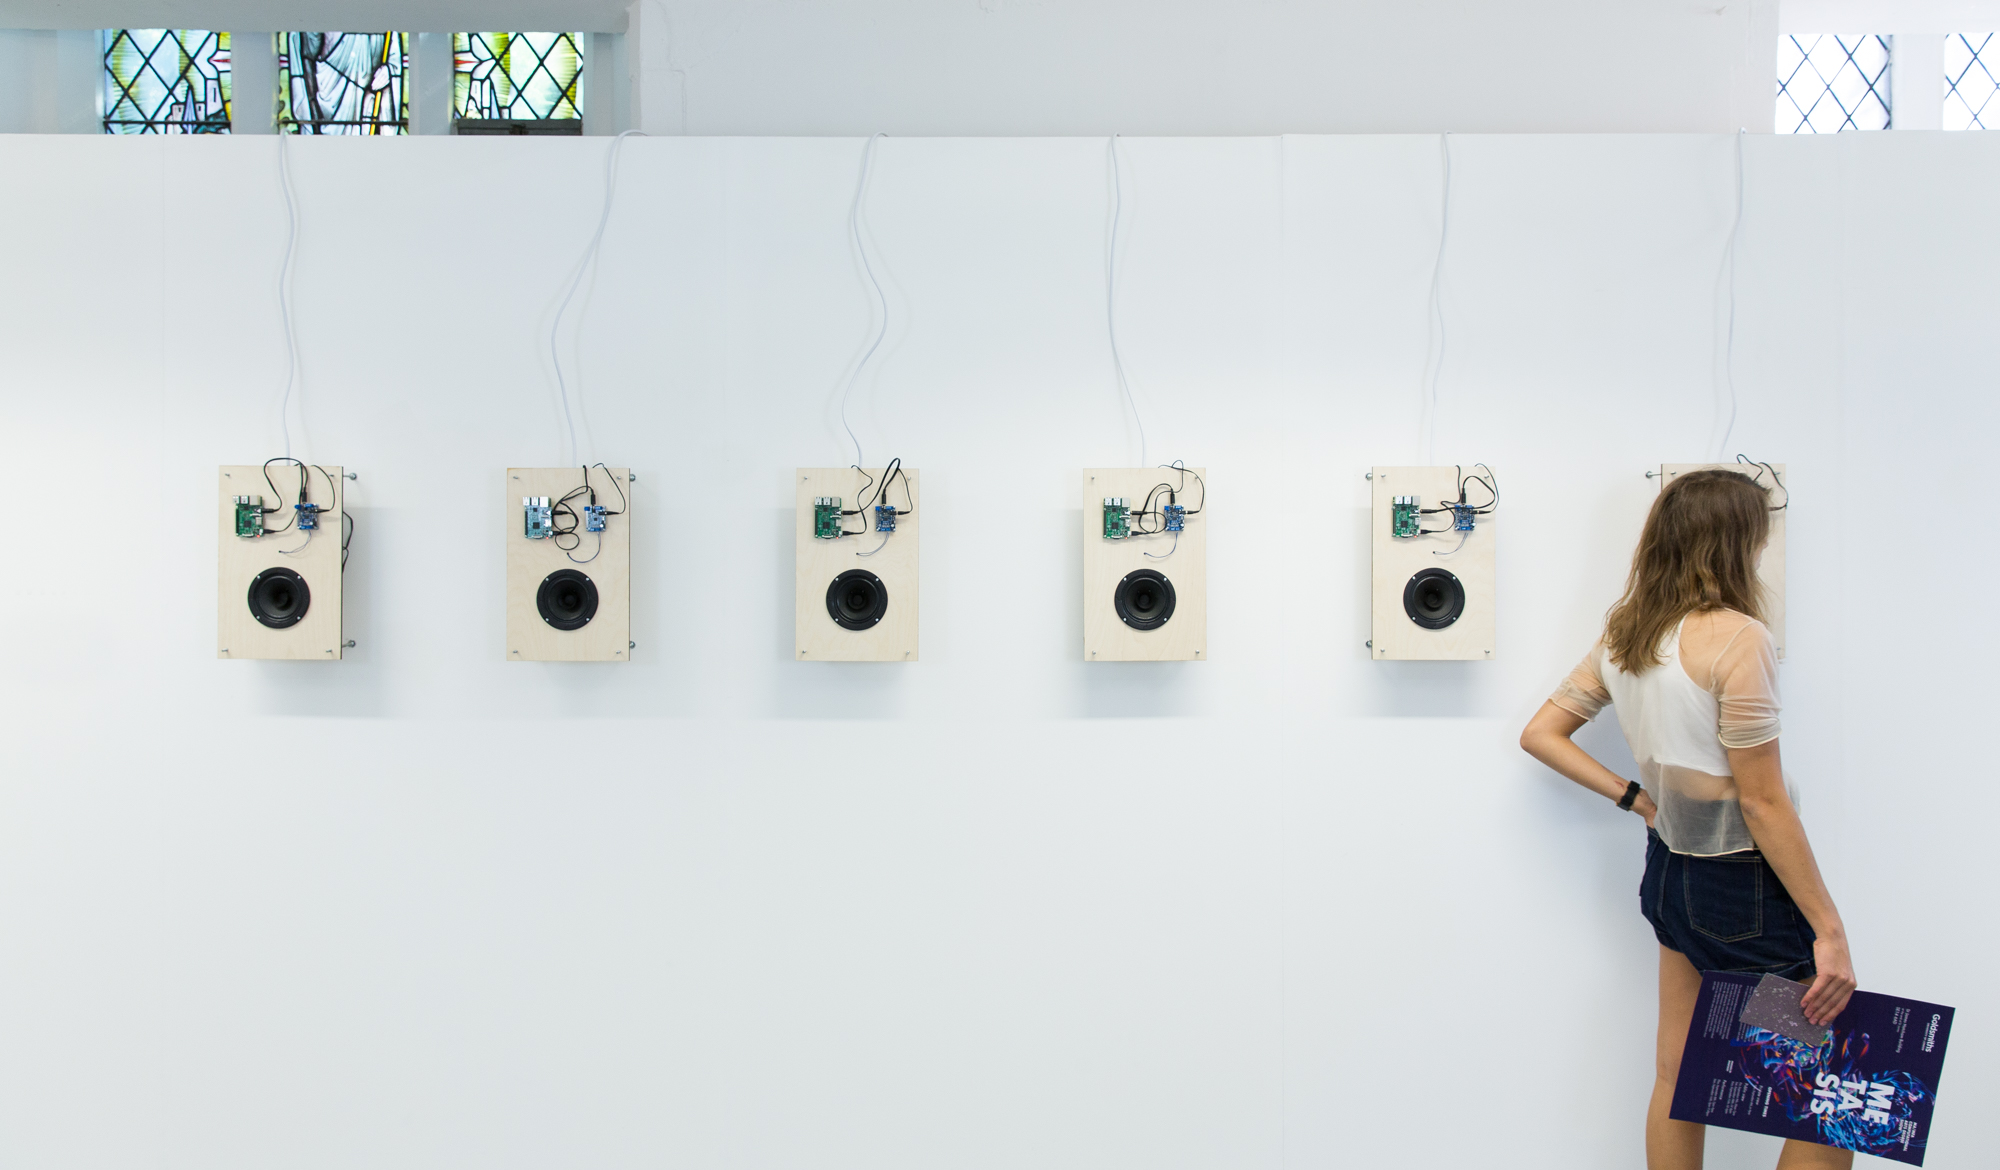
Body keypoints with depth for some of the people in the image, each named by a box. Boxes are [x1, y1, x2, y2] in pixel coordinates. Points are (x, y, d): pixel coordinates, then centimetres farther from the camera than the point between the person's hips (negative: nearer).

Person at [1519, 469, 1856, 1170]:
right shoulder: (1737, 637, -19)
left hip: (1671, 868, 8)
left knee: (1677, 1079, 16)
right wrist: (1829, 929, -14)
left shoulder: (1622, 638, 4)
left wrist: (1632, 796, 6)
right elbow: (1762, 803, -19)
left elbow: (1540, 734, 10)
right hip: (1743, 881, -8)